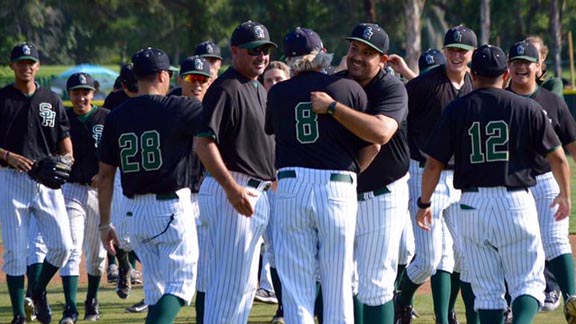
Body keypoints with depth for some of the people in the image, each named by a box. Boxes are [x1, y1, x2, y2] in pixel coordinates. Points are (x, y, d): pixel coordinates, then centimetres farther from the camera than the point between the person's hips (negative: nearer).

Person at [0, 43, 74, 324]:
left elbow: (64, 138, 12)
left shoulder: (51, 100, 12)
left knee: (62, 245, -5)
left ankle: (38, 291, 21)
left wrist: (67, 161, -8)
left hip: (47, 180, 3)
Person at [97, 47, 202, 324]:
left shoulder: (116, 116, 5)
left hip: (134, 212, 5)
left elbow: (105, 175, 8)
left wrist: (104, 224, 13)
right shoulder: (178, 109, -8)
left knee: (155, 286, 16)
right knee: (180, 284, -2)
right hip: (172, 206, -5)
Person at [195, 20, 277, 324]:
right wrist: (232, 188, -27)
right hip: (230, 192, -10)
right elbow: (204, 143, -21)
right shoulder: (225, 88, -12)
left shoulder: (260, 90, 18)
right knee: (230, 280, -12)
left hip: (258, 193, 10)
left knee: (246, 282, 13)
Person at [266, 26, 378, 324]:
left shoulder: (277, 93, 5)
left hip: (291, 187, 1)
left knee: (295, 286, 3)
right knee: (338, 284, 7)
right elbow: (372, 146, 1)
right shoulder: (349, 88, 2)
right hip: (338, 186, 0)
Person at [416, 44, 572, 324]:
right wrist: (565, 195, 18)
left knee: (487, 290, 9)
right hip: (516, 203, -1)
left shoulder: (456, 110, 2)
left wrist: (424, 203, 15)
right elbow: (557, 157, 1)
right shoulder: (528, 108, 0)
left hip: (472, 206, 1)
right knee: (528, 281, 2)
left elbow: (434, 164, 0)